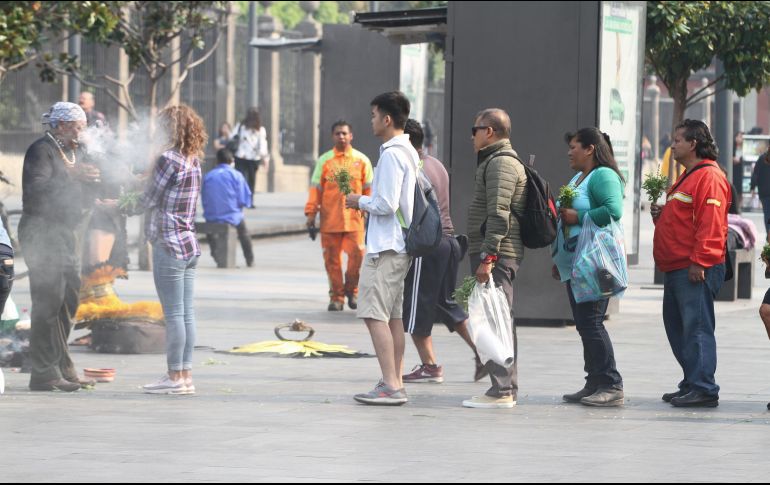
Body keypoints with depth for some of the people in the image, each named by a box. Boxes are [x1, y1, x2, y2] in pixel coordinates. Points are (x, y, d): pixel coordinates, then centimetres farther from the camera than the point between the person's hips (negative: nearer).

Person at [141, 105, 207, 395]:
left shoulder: (169, 159, -14)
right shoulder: (194, 161, 12)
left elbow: (150, 200, -9)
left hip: (169, 245, -9)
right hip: (190, 244, 9)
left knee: (173, 314, -4)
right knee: (186, 314, 9)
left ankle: (176, 377, -1)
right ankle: (185, 375, 12)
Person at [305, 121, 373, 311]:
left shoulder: (361, 160, 6)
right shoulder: (324, 160, 7)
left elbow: (369, 189, 9)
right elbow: (315, 188, 6)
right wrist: (311, 213, 0)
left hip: (354, 218, -1)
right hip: (329, 218, 1)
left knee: (357, 255, -9)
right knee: (332, 259, 2)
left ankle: (351, 290, 12)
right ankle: (336, 296, 13)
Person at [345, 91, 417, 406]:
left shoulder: (391, 155, -16)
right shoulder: (409, 153, 15)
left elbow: (386, 204, -21)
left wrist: (360, 202, -4)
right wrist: (369, 203, 16)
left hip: (385, 247, -10)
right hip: (401, 245, 10)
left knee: (374, 314, -10)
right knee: (393, 315, 12)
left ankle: (390, 386, -14)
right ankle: (396, 383, 14)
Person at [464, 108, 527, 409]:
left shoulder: (500, 163, -12)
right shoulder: (502, 161, 23)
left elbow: (498, 215, -21)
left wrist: (487, 257, -24)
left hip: (496, 254, -11)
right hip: (501, 256, 11)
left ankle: (501, 391, -14)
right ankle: (507, 389, 17)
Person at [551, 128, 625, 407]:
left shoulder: (604, 176, -9)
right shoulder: (577, 178, 21)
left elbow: (613, 211, -24)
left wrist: (578, 217, -17)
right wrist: (558, 259, 25)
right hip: (574, 265, 10)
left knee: (591, 323, -13)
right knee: (584, 324, 9)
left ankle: (611, 386, -11)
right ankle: (594, 384, 13)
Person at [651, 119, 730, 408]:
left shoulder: (709, 177, -12)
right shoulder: (688, 178, 22)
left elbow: (711, 224, -20)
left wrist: (700, 262, -24)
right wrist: (660, 215, 11)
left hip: (696, 271, -11)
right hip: (676, 270, 11)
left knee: (697, 327, -11)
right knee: (677, 327, 13)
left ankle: (703, 389, -12)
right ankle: (692, 385, 19)